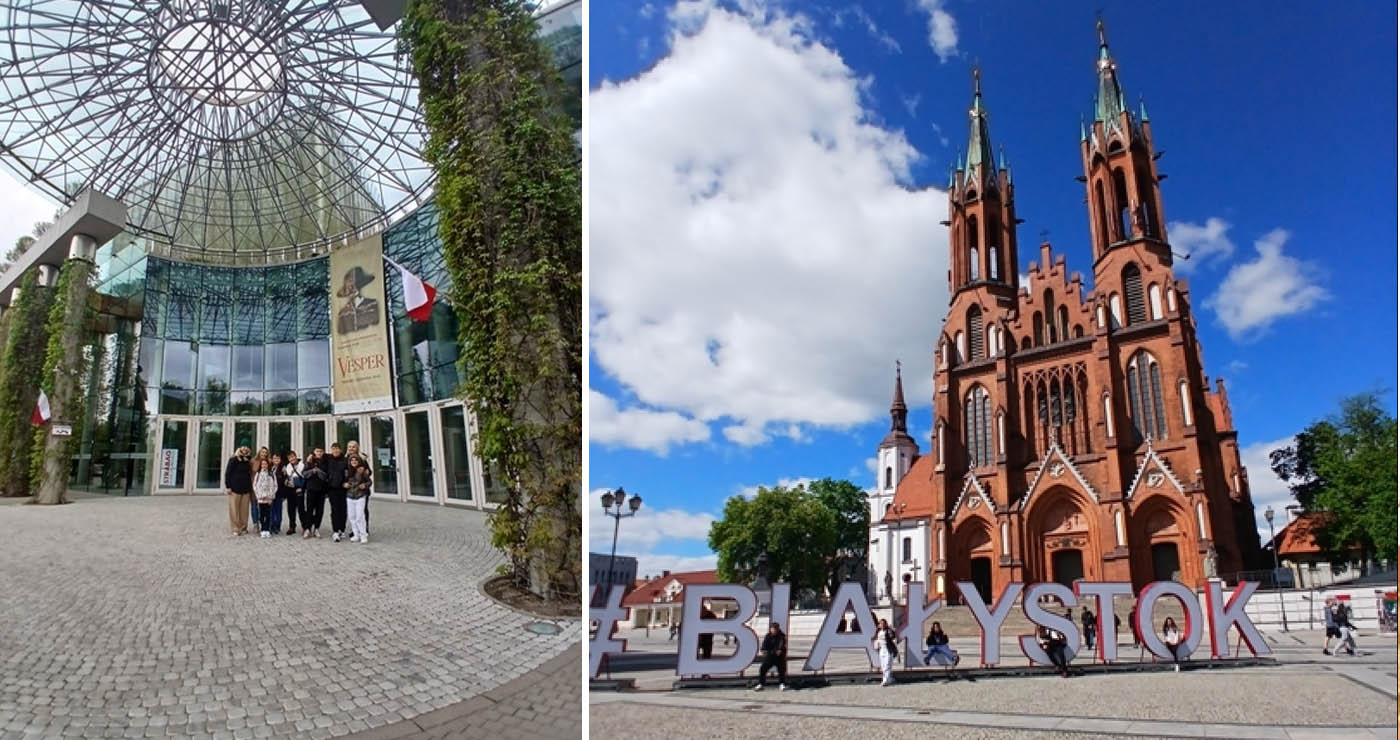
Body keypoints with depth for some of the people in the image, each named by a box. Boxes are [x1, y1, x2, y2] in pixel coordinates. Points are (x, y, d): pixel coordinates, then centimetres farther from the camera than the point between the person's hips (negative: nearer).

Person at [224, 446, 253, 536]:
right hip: (235, 488, -4)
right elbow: (227, 473, -5)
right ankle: (236, 529, 3)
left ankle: (243, 527, 12)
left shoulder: (247, 460, 11)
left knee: (244, 509, 4)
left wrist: (250, 486, 15)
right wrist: (228, 486, -10)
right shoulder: (233, 460, -4)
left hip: (246, 489, 4)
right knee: (235, 509, -1)